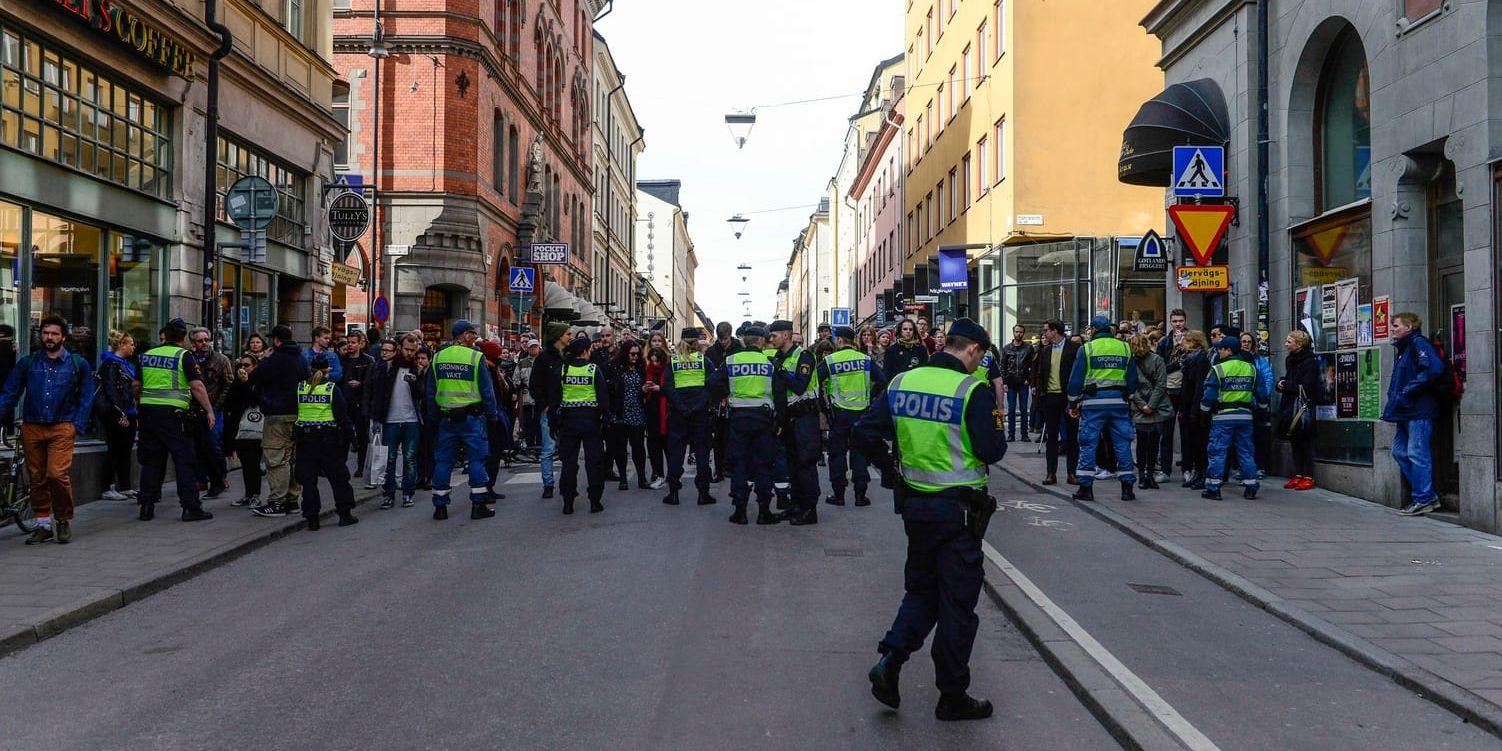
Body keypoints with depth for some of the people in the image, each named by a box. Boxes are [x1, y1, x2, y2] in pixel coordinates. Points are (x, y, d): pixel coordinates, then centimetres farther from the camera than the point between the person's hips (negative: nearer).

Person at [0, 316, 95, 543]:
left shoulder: (78, 363, 6)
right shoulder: (27, 363, 10)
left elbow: (86, 397, 9)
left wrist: (78, 426, 0)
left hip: (61, 428, -3)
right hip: (31, 428, 3)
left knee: (58, 474, -16)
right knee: (36, 478, 6)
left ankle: (64, 520, 2)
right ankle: (43, 525, 17)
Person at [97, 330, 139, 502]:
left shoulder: (125, 364, 19)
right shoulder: (111, 363, -9)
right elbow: (110, 390, -16)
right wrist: (120, 413, -20)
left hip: (127, 413, 9)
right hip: (116, 414, -9)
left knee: (126, 450, 11)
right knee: (114, 449, -5)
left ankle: (125, 487, 17)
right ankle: (108, 489, -1)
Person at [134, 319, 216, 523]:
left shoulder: (147, 355, 11)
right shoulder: (184, 356, -5)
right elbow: (197, 386, -11)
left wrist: (139, 406, 31)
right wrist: (209, 410, -4)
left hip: (147, 411, 5)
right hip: (173, 413, -5)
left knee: (151, 460, 11)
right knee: (184, 460, 0)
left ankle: (146, 506, 11)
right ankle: (191, 507, -2)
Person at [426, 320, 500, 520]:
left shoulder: (437, 358, 5)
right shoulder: (476, 357, -9)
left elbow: (431, 391, 9)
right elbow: (486, 390, -7)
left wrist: (434, 417, 16)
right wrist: (492, 415, 1)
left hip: (446, 418, 4)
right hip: (471, 417, -4)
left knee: (443, 461, 8)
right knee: (476, 459, 3)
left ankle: (440, 506, 11)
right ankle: (478, 505, 4)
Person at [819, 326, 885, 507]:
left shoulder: (829, 361, -8)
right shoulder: (865, 359, 0)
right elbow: (882, 381, -1)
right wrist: (870, 397, 9)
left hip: (838, 412, -2)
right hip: (861, 411, 2)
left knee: (837, 453, 7)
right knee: (859, 452, 8)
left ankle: (838, 494, 8)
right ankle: (860, 495, 8)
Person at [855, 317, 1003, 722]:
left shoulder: (902, 382, 2)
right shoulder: (972, 390, -14)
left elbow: (864, 433, 2)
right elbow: (991, 450, -16)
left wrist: (889, 470, 11)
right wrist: (997, 425, 4)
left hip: (914, 503, 5)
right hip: (959, 509, -5)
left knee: (921, 590, 21)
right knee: (957, 601, 6)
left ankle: (889, 662, 4)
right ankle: (952, 696, 15)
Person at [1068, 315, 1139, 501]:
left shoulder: (1087, 348, -2)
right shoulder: (1125, 348, 9)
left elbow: (1076, 379, -2)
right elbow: (1133, 379, 11)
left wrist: (1074, 402, 7)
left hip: (1093, 402, -3)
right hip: (1119, 401, 3)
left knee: (1088, 443, 2)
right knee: (1123, 443, 7)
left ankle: (1085, 487, 2)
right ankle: (1127, 487, 8)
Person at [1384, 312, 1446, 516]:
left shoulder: (1419, 344, -10)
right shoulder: (1402, 348, 20)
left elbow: (1434, 369, -25)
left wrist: (1408, 390, -20)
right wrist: (1394, 396, 15)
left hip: (1419, 409, -10)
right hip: (1406, 411, 11)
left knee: (1417, 454, -7)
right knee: (1399, 451, 11)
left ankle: (1423, 500, 0)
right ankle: (1429, 495, 17)